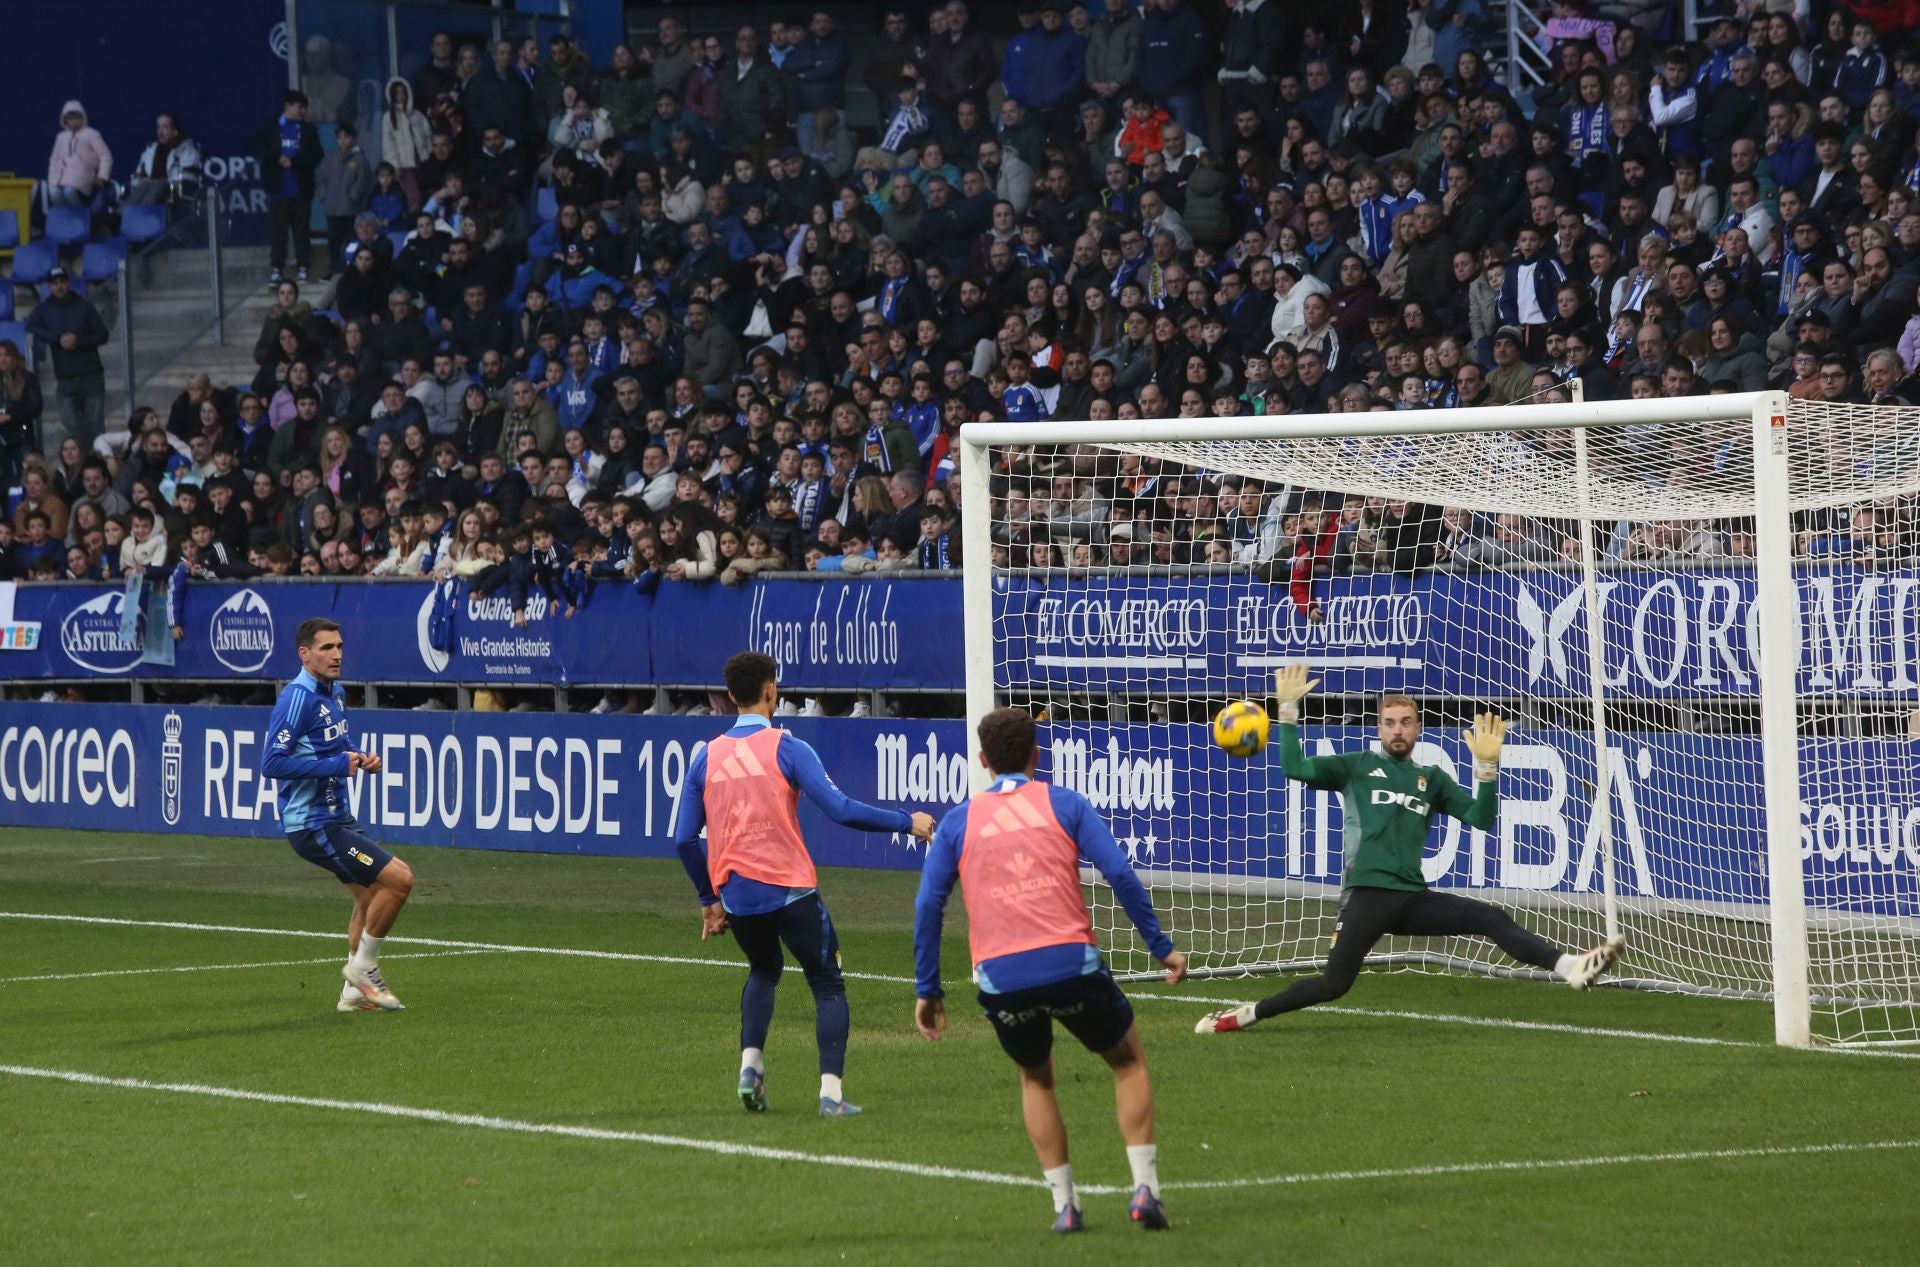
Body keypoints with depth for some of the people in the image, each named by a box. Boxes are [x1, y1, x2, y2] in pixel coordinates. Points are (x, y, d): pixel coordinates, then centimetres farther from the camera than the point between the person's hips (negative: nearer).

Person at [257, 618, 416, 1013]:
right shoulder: (297, 698, -19)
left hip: (336, 816, 10)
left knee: (369, 896, 18)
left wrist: (360, 759, 5)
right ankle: (363, 967, 3)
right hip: (313, 825, -10)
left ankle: (354, 992, 29)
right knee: (398, 878, -13)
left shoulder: (335, 693, 9)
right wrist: (336, 766, -24)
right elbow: (272, 763, -25)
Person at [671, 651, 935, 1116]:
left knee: (763, 972, 30)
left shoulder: (708, 756, 7)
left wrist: (709, 899, 20)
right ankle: (831, 1091, -7)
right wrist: (907, 822, -4)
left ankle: (750, 1062, 10)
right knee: (828, 985, 7)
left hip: (735, 897, 4)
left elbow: (684, 838, 9)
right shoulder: (786, 749, -7)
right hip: (789, 889, -4)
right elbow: (840, 809, -15)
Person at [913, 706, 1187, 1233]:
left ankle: (1064, 1204, 18)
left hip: (1000, 975, 2)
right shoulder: (1064, 804, 8)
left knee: (1035, 1078, 27)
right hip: (1071, 962, -2)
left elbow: (927, 905, 7)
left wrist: (927, 989, 11)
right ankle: (1144, 1188, 9)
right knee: (1128, 1059, 22)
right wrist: (1161, 947, 5)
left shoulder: (958, 822, 13)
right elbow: (1121, 875, -1)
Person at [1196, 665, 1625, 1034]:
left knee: (1492, 919, -13)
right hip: (1368, 894, -3)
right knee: (1333, 984, -11)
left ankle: (1571, 968, -22)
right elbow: (1295, 768, -1)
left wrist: (1487, 767, -2)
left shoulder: (1432, 779, 19)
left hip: (1413, 897, 3)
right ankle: (1244, 1015, 0)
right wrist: (1288, 710, -2)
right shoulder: (1356, 767, 11)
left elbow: (1481, 819, 11)